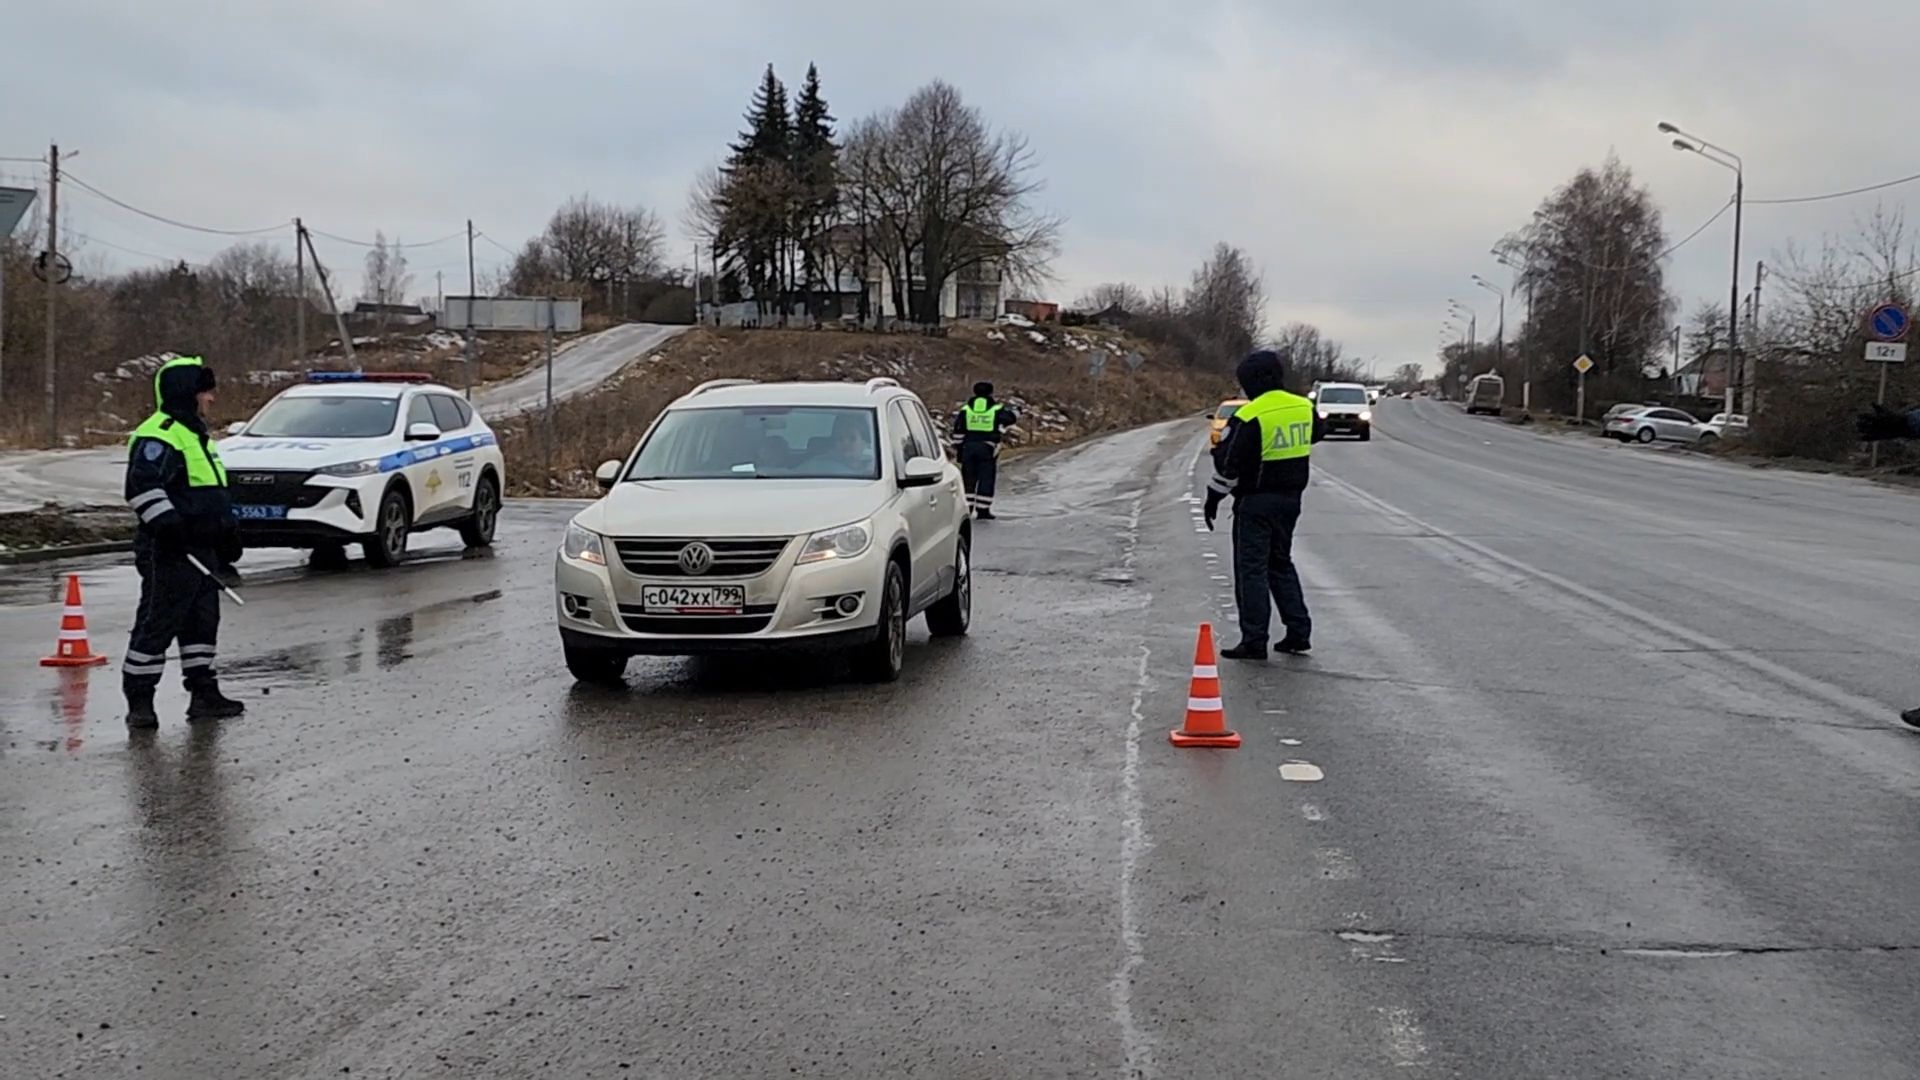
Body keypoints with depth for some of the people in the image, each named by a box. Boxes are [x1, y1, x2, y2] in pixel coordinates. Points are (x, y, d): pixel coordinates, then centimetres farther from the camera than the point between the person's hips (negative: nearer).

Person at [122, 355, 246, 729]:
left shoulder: (195, 434, 21)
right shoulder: (159, 435, -13)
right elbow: (144, 486, -25)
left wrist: (227, 537, 28)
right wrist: (167, 525, -30)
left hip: (202, 549, 10)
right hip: (170, 551, -10)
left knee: (203, 621, 13)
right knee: (158, 623, -7)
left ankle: (203, 692, 20)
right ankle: (139, 701, -2)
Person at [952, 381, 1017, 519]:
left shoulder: (965, 409, 6)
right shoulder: (996, 409, 0)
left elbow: (958, 431, 5)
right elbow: (1013, 417, 9)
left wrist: (959, 447, 11)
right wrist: (1011, 410, 30)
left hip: (968, 447, 2)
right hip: (988, 448, -2)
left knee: (968, 478, 10)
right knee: (986, 479, 2)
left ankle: (966, 508, 9)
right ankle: (983, 510, 0)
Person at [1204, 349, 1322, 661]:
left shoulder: (1250, 417, -17)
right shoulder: (1304, 408, 3)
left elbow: (1229, 464, -14)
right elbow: (1316, 435, 24)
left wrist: (1213, 498, -3)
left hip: (1256, 502, -7)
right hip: (1291, 498, 7)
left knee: (1252, 569, 0)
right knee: (1281, 564, 19)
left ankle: (1254, 641, 0)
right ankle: (1299, 632, 18)